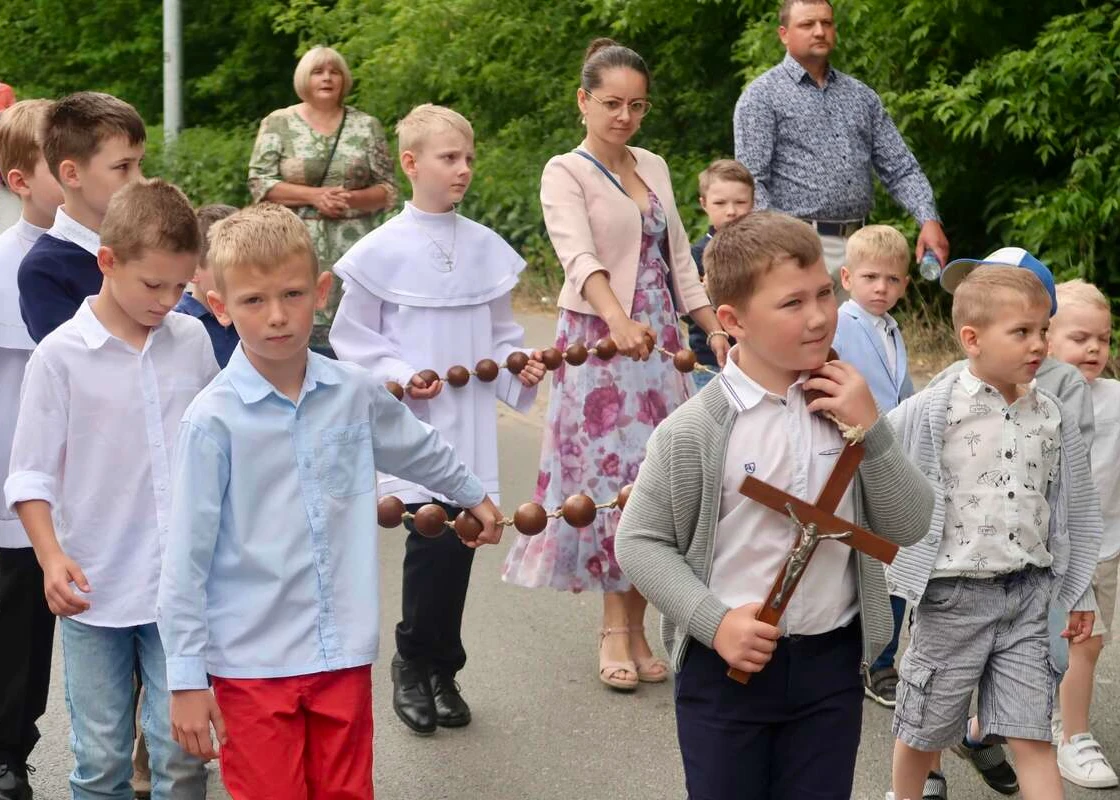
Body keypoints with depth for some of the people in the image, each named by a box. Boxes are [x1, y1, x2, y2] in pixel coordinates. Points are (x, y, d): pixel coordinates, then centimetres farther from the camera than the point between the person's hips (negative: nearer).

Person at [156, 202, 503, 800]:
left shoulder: (355, 393, 2)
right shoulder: (213, 420, -11)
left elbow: (418, 449, 25)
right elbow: (185, 559, -9)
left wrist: (472, 495, 41)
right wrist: (187, 678, -9)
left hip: (344, 655, 4)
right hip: (252, 664, -4)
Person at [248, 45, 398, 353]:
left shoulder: (367, 126, 9)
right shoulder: (278, 123, 6)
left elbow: (388, 189, 8)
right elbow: (259, 183, -1)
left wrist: (353, 199, -11)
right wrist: (313, 195, -12)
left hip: (352, 246, 1)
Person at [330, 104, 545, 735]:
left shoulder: (486, 248, 8)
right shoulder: (383, 251, -4)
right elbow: (353, 337, 2)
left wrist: (519, 368, -1)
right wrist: (398, 376, -11)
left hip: (472, 420, 4)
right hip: (413, 422, -4)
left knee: (462, 535, 5)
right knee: (433, 530, -11)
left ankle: (440, 670, 20)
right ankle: (415, 665, 9)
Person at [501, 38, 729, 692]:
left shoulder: (654, 168, 12)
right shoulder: (565, 173, -8)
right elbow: (580, 257, -25)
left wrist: (716, 329, 11)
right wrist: (618, 321, -41)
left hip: (658, 342, 6)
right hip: (598, 342, -6)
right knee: (615, 478, -6)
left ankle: (635, 629, 11)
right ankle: (617, 630, 4)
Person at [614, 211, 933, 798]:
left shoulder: (846, 404, -2)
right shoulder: (692, 432, -14)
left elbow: (910, 526, -1)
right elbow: (639, 540, -7)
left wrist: (871, 430, -14)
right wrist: (714, 622, -17)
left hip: (831, 663, 3)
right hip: (726, 663, -3)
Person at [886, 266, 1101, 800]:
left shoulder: (1052, 418, 2)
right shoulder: (932, 412, -13)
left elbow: (1074, 510, 11)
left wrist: (1079, 592, 14)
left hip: (1026, 596, 3)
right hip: (953, 595, -3)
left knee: (1032, 735, 2)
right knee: (925, 729, 12)